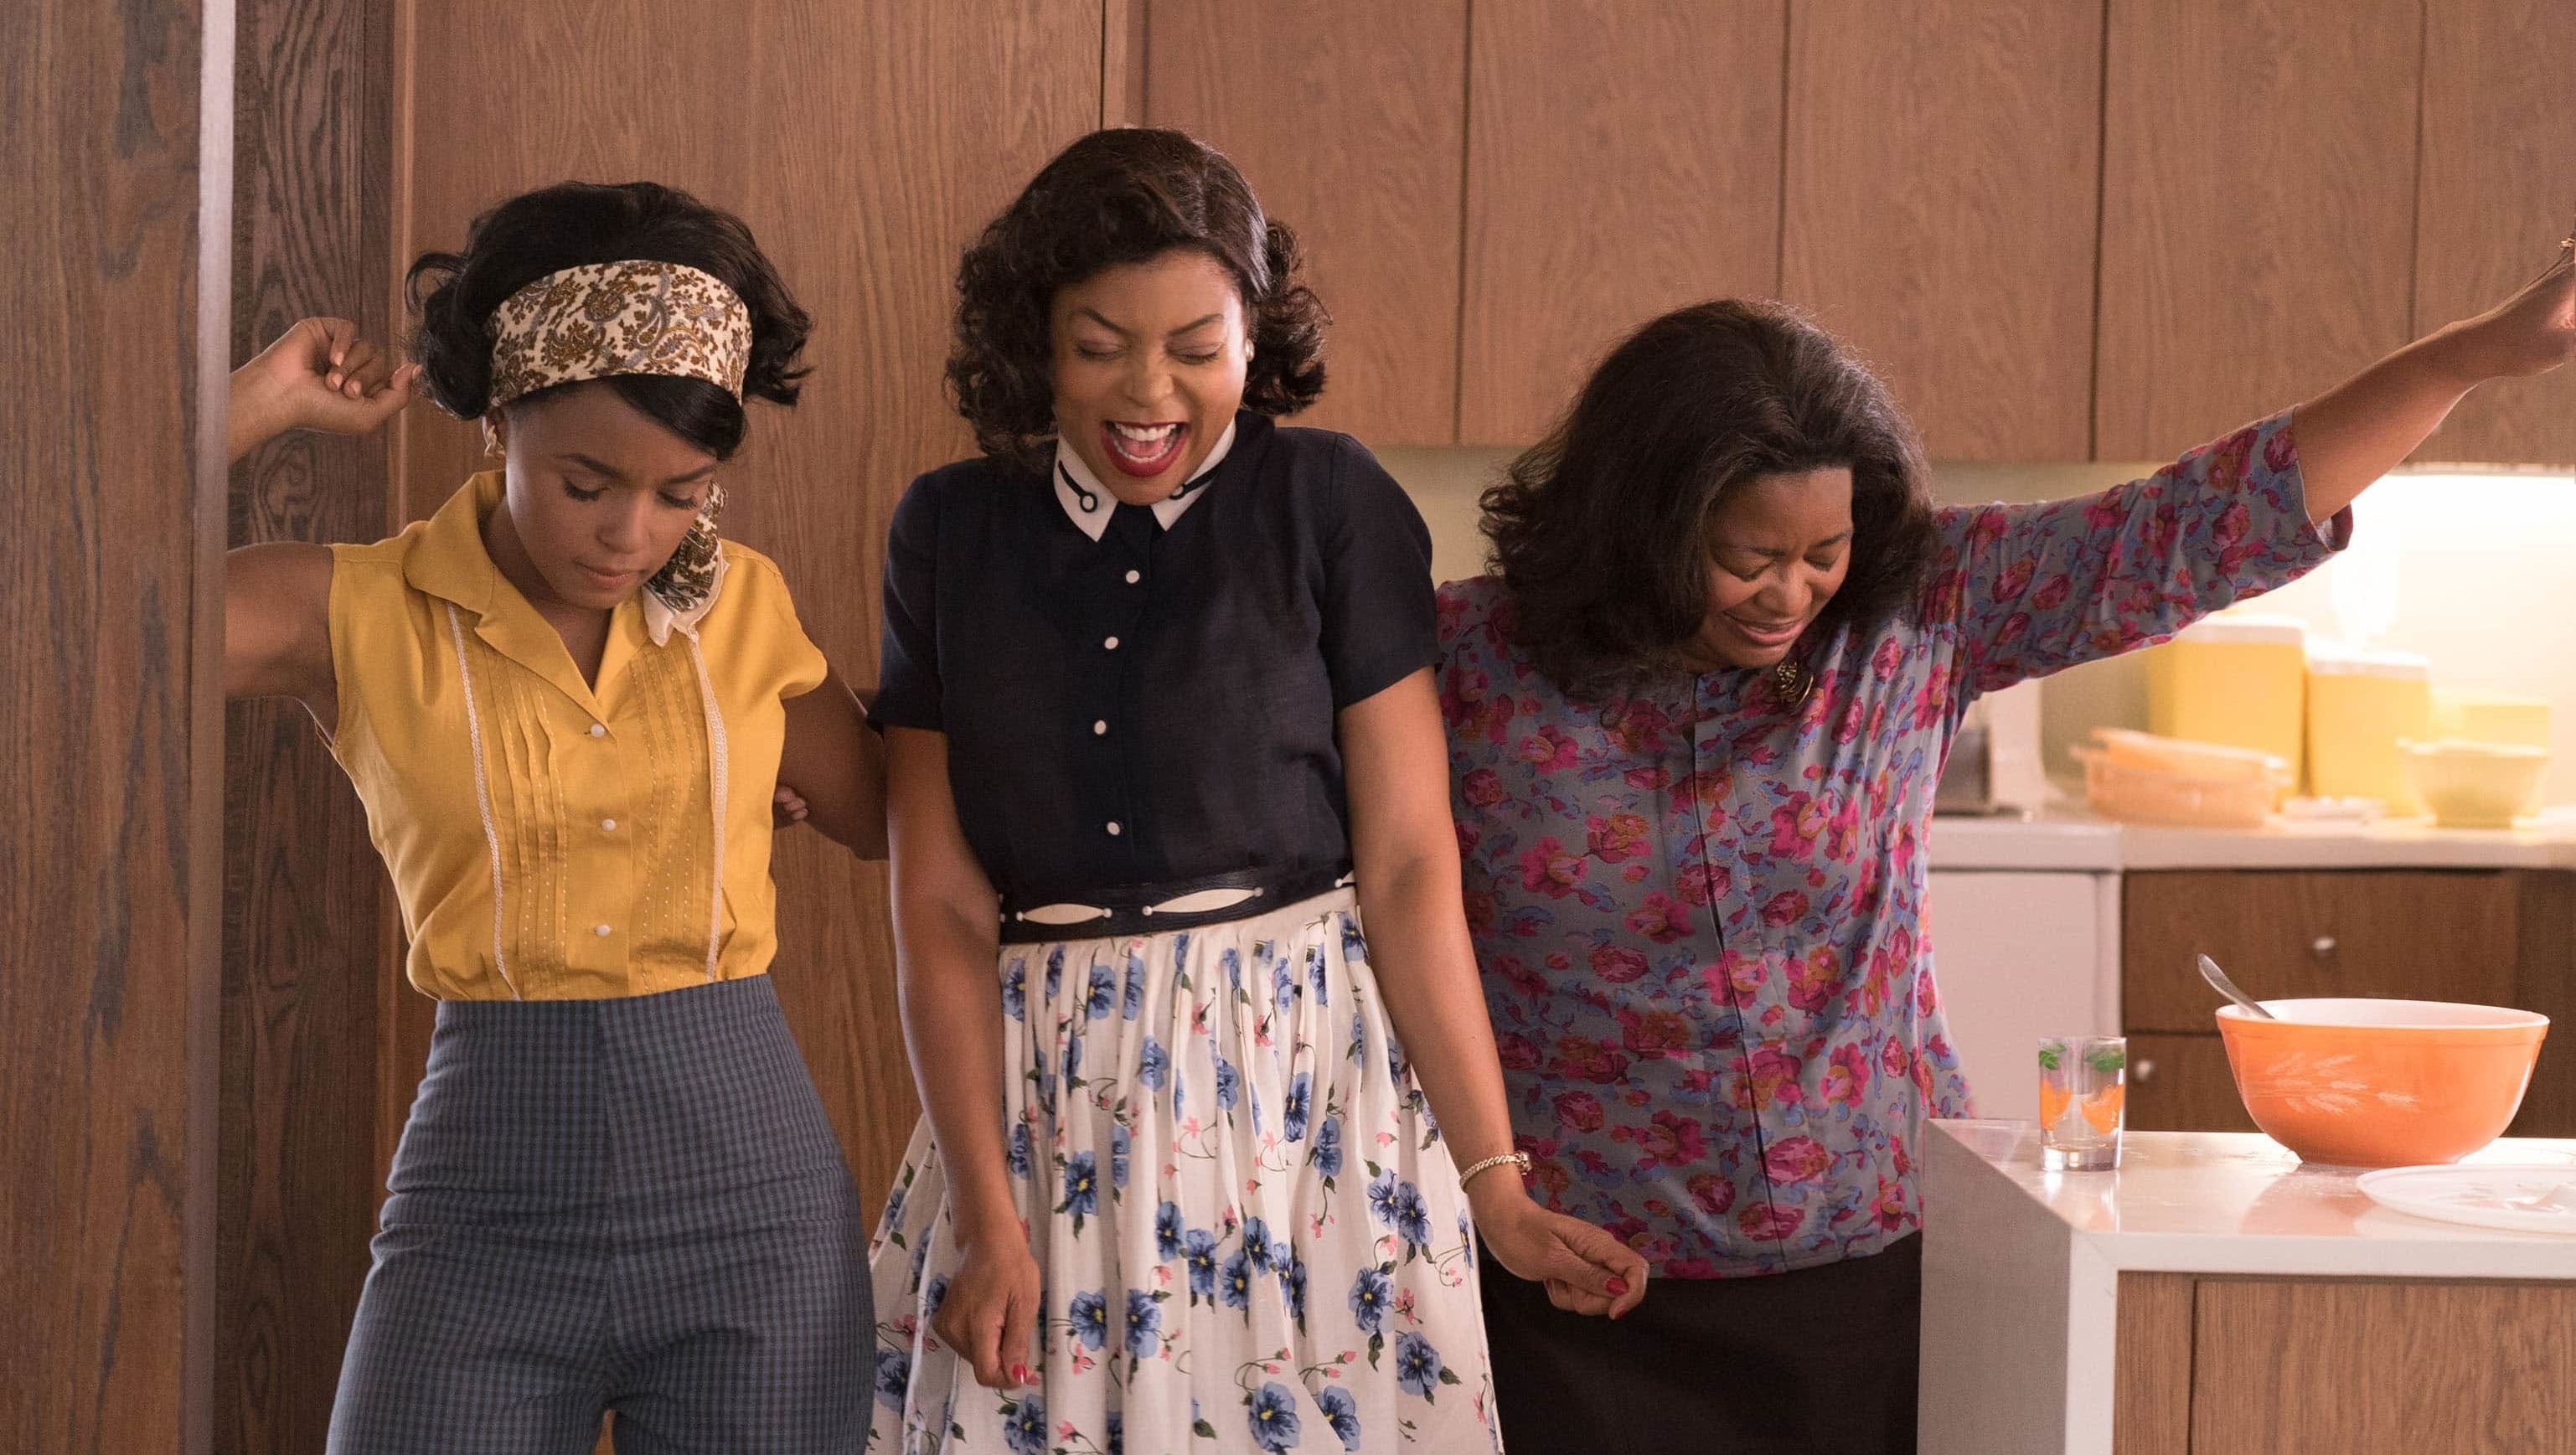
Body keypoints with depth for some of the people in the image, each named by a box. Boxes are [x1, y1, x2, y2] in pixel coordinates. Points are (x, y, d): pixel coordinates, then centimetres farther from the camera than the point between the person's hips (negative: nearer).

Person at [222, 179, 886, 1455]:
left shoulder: (743, 607, 5)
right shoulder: (361, 616, -3)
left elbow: (887, 817, 18)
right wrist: (266, 401, -9)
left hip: (756, 1209, 2)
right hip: (488, 1217, -2)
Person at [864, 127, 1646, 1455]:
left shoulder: (1333, 506, -3)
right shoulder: (952, 533, 3)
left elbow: (1409, 867, -5)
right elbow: (942, 908, 0)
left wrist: (1494, 1183, -9)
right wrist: (989, 1220, -8)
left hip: (1304, 1073, -2)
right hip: (1038, 1096, 2)